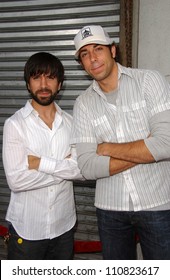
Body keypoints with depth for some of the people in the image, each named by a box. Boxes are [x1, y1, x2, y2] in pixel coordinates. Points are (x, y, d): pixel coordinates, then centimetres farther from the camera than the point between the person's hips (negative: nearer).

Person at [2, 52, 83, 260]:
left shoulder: (70, 123, -1)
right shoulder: (15, 124, -12)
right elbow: (16, 180, -21)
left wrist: (41, 163, -20)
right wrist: (65, 167, -14)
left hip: (64, 224, 4)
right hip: (26, 228, -3)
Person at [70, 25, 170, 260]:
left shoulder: (149, 80, -6)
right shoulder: (83, 104, 1)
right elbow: (87, 167, -8)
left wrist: (107, 148, -10)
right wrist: (146, 150, -14)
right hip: (110, 207, 3)